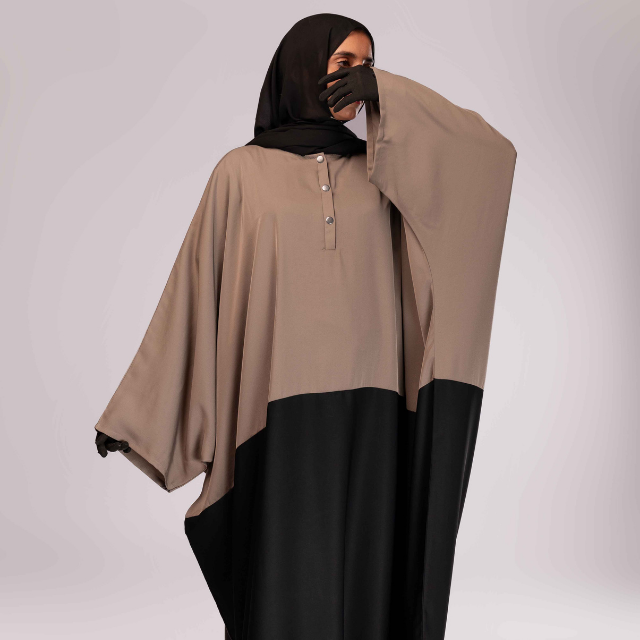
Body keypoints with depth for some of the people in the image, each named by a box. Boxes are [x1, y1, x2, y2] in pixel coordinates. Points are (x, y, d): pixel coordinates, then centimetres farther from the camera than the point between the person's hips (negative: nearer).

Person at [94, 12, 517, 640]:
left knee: (362, 572, 6)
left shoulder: (382, 168, 12)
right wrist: (134, 412, 4)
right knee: (285, 580, 0)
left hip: (368, 407, 3)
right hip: (282, 406, -2)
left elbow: (495, 152, 1)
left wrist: (385, 92, -4)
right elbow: (196, 288, 5)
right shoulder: (242, 171, 5)